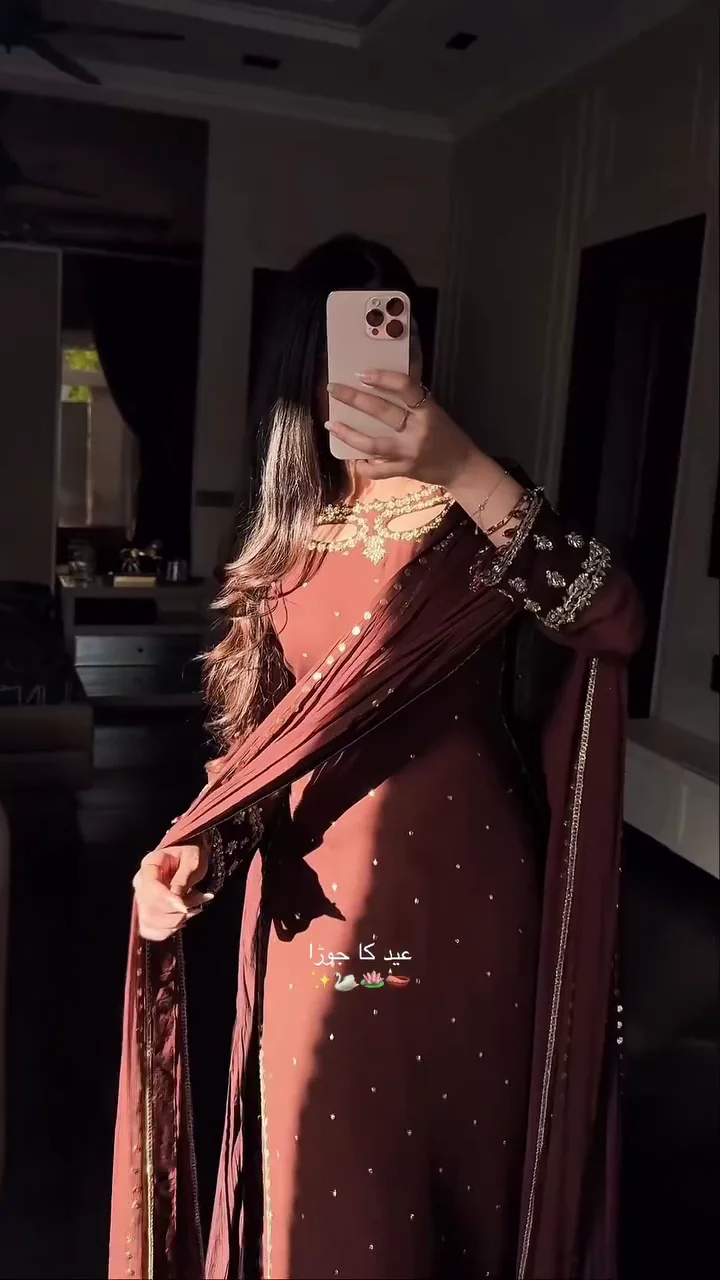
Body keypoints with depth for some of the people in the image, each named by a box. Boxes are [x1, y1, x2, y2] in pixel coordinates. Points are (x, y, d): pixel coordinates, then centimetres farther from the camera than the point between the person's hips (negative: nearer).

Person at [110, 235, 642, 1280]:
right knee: (329, 1187, 15)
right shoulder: (288, 537, 7)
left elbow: (616, 624, -25)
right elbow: (258, 725, 10)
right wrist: (195, 847, -5)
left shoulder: (464, 509, -6)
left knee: (456, 1148, 15)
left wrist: (461, 467, -35)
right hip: (323, 893, 4)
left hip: (461, 884, -3)